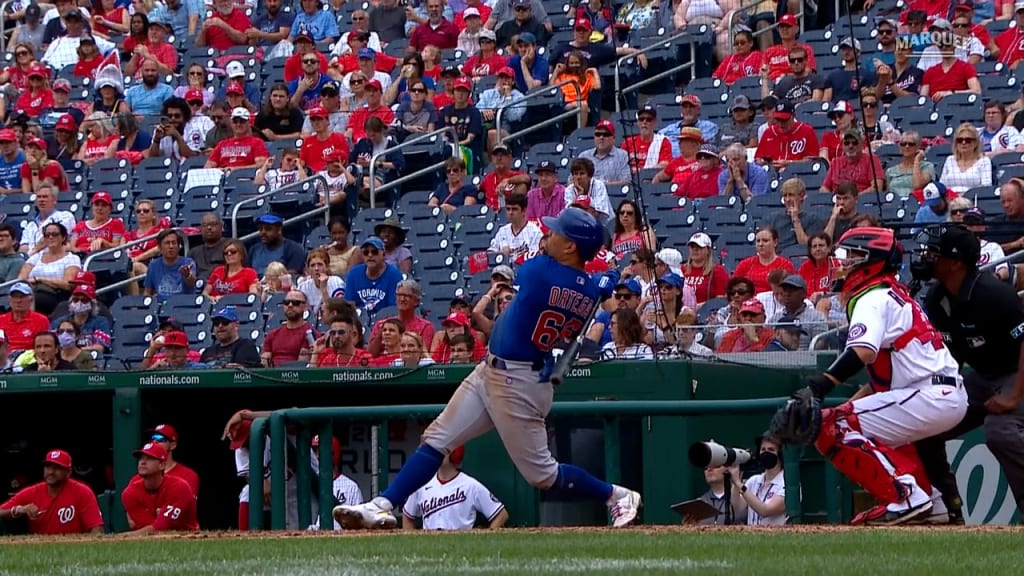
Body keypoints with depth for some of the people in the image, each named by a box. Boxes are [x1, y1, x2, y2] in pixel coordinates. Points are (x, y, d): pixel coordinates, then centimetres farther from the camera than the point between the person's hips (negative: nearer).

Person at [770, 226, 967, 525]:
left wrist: (815, 389, -35)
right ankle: (931, 504, 26)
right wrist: (845, 406, 18)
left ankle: (905, 497, -20)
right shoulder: (895, 295, 23)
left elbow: (862, 352, -27)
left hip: (929, 397, -10)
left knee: (831, 429, -13)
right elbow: (882, 374, 25)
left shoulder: (873, 298, -7)